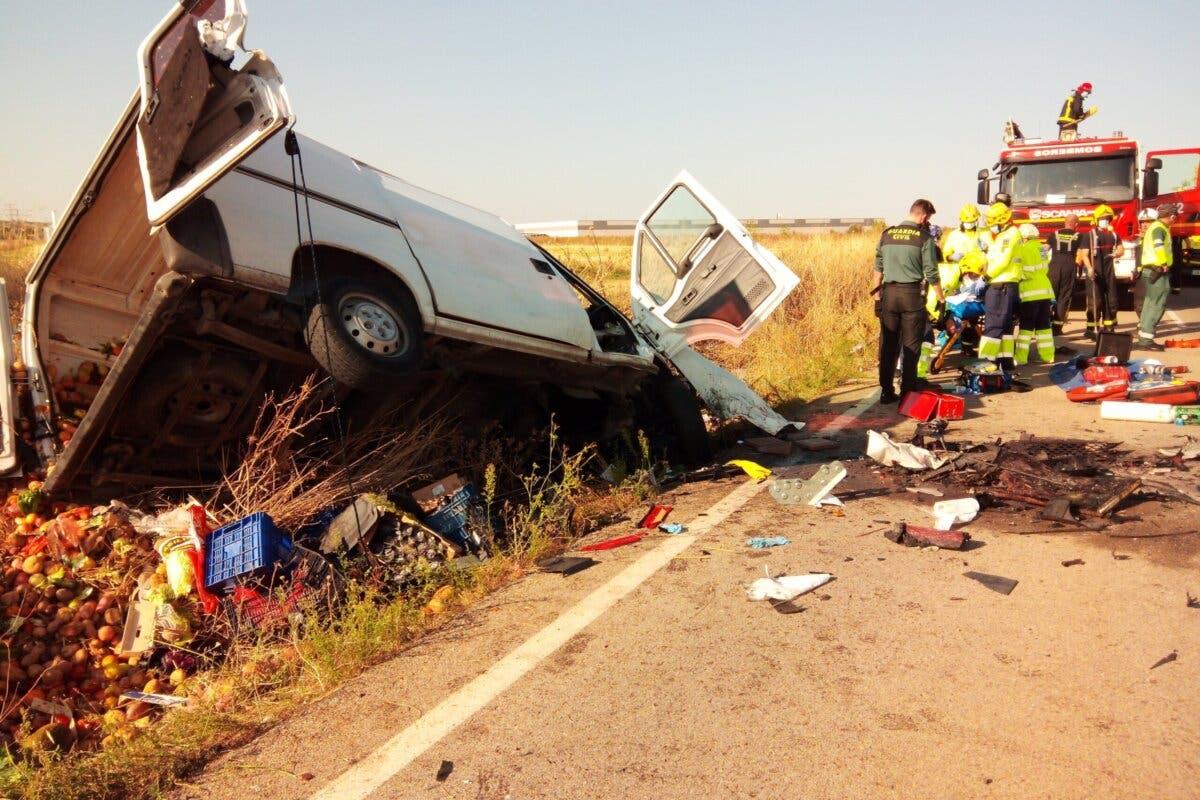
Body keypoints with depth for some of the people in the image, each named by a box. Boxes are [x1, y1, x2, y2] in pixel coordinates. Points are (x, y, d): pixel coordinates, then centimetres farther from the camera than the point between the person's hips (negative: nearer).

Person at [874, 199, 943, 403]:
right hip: (911, 294, -3)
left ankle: (886, 391, 11)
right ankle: (908, 391, 7)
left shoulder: (887, 234, 7)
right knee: (911, 345, 5)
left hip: (889, 292, 4)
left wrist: (878, 296, 16)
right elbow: (931, 274, -4)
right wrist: (941, 299, 6)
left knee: (888, 344, 8)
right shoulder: (924, 237, -5)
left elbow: (878, 269, 9)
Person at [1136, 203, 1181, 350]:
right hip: (1158, 271, -10)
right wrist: (1164, 264, -24)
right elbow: (1158, 246, -32)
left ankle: (1143, 338, 21)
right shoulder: (1159, 228, -14)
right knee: (1157, 305, -9)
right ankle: (1146, 340, -11)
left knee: (1150, 304, 15)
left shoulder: (1157, 226, 17)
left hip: (1150, 269, 10)